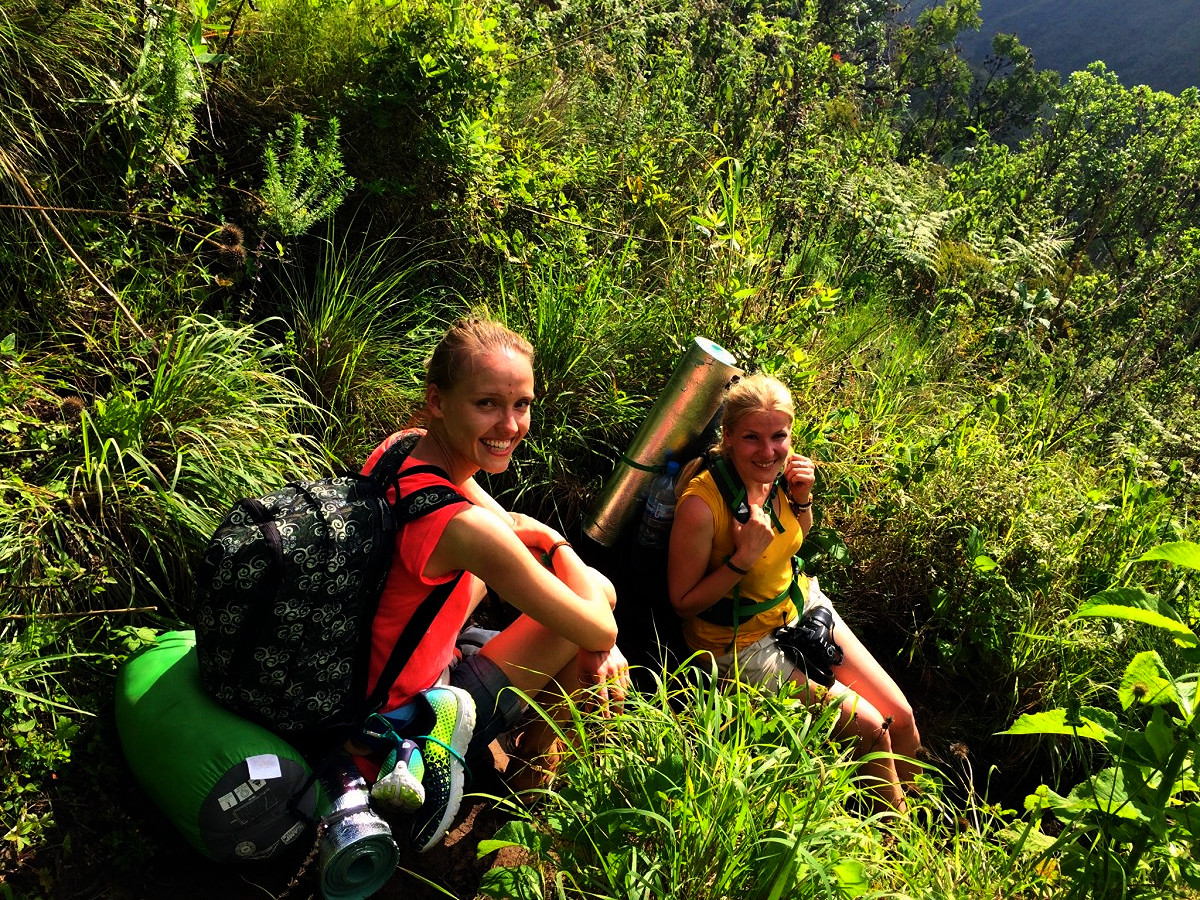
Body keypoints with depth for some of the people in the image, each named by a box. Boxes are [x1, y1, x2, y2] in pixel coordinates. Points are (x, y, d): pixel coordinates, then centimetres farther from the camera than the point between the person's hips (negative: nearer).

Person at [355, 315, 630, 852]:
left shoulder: (401, 448, -8)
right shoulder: (460, 526, -34)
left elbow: (512, 524, 7)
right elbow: (599, 631, -24)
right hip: (409, 715, -8)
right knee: (601, 592, 0)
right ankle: (534, 762, 18)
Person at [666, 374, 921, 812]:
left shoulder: (781, 469, -10)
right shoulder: (703, 502, -30)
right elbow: (684, 603, -19)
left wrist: (801, 501, -11)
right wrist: (744, 558, -31)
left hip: (802, 605, 7)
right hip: (743, 643, -6)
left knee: (901, 717, 5)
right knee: (870, 727, -6)